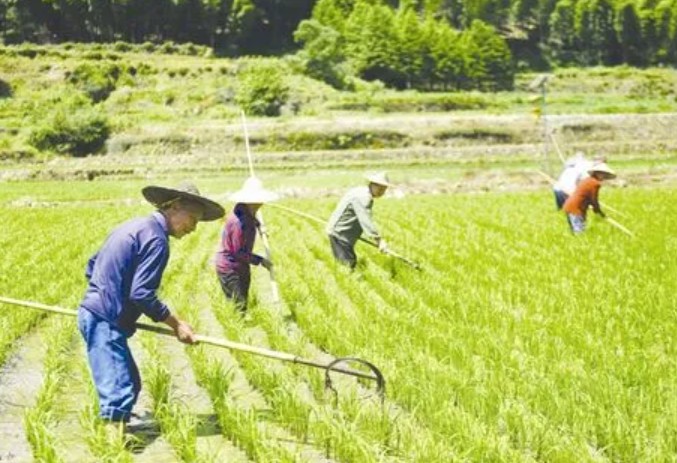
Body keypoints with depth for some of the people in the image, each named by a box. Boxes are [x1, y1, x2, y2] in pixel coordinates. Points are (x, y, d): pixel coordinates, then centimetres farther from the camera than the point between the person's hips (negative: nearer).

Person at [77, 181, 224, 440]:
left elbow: (92, 267, 21)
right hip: (104, 321, -10)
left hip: (94, 314, 10)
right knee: (119, 390, -15)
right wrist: (176, 324, -10)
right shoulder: (156, 239, -14)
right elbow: (142, 294, -19)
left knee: (129, 384, 17)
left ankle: (115, 434, 24)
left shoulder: (134, 227, 16)